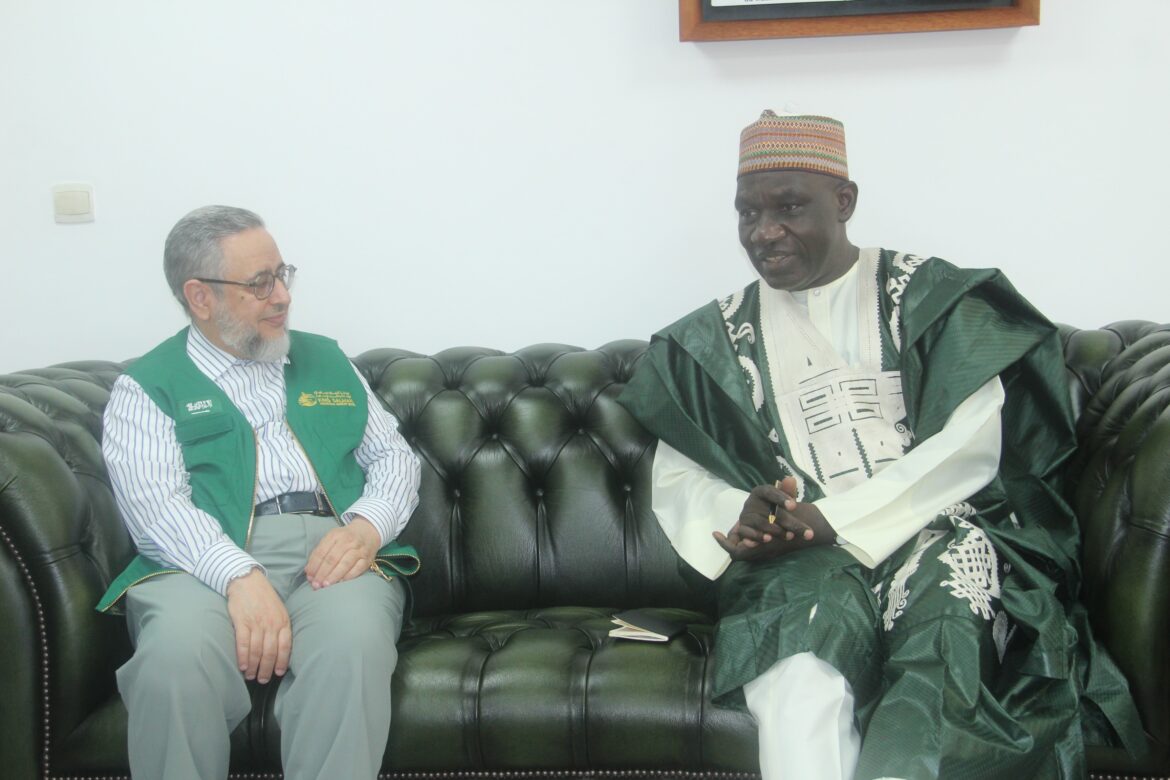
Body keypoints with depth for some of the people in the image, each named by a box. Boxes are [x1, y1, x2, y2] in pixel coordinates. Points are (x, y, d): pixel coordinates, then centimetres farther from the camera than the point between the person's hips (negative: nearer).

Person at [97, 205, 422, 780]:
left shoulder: (325, 359, 25)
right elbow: (155, 504, -4)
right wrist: (240, 577, -24)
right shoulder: (146, 388, 12)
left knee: (352, 643, -34)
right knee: (177, 653, -36)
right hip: (209, 563, -1)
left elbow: (393, 454, 20)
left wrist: (367, 525, -5)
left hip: (333, 548, 2)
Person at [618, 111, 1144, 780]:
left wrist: (836, 520, -13)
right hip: (800, 556, 1)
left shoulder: (929, 296, 9)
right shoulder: (720, 338, 17)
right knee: (802, 683, -35)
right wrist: (741, 516, -11)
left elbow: (971, 446, -2)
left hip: (934, 530, -1)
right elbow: (677, 476, 13)